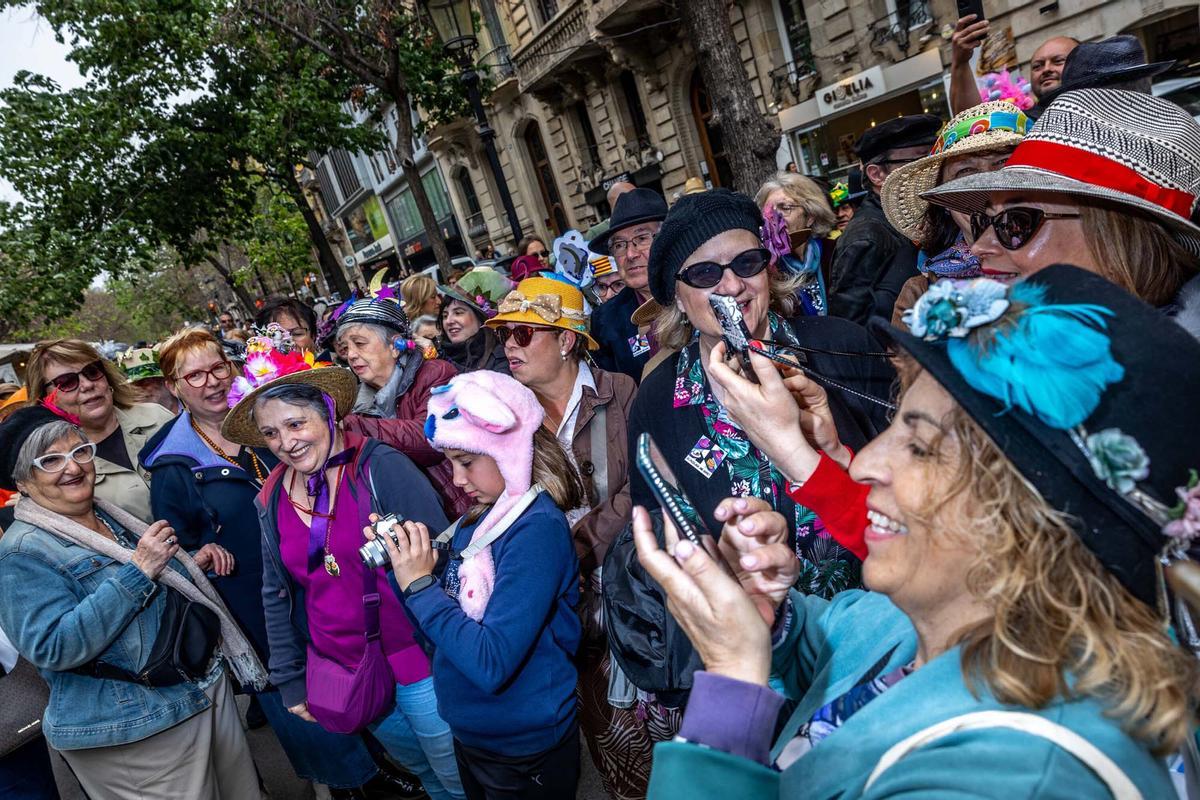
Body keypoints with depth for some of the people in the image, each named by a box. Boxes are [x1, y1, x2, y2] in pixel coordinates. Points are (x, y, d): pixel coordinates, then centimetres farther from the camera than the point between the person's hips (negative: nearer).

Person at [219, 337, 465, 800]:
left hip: (415, 656, -5)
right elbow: (276, 596, 12)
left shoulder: (381, 467, -16)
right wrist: (288, 679, 14)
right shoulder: (272, 500, 2)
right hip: (340, 668, 5)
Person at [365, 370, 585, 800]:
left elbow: (491, 665, -31)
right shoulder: (475, 520, -1)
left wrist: (419, 586, -26)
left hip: (522, 751, -7)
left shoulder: (537, 527, -25)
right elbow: (445, 623, 4)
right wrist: (399, 564, -9)